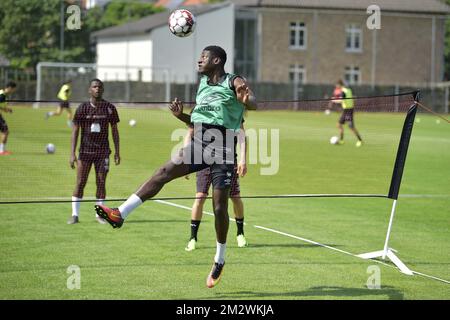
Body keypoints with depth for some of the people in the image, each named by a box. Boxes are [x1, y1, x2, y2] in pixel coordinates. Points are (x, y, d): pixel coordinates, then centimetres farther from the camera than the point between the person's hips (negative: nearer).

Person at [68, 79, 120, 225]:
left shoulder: (110, 108, 3)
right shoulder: (82, 108, -2)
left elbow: (114, 130, 10)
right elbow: (75, 131, -1)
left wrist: (117, 152, 5)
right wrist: (72, 154, -8)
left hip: (103, 151, 1)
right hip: (85, 151, -1)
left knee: (101, 183, 2)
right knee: (80, 183, -2)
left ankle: (100, 214, 12)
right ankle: (75, 215, 4)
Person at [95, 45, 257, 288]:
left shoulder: (234, 82, -3)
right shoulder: (202, 83, 17)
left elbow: (253, 104, -19)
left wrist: (246, 100, -43)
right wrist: (181, 115, 5)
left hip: (222, 149, -5)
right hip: (199, 143, 5)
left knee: (220, 207, -3)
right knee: (164, 172, -16)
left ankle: (220, 260, 14)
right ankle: (120, 214, -26)